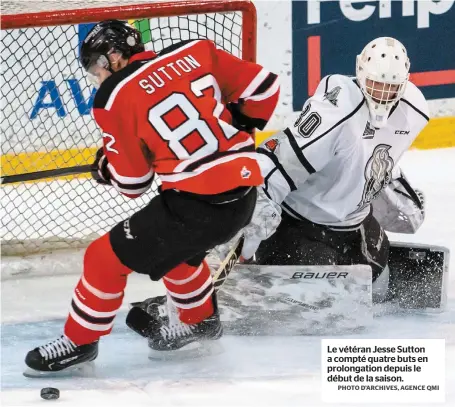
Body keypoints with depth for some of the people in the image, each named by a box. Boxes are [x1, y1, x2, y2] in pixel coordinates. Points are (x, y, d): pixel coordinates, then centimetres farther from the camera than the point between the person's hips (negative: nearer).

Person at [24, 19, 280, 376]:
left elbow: (131, 182, 1)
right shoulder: (196, 52, 6)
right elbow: (263, 87, 9)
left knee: (107, 257, 8)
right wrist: (233, 131, 26)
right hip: (245, 192, 7)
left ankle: (80, 341, 21)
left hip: (196, 205, -7)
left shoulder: (115, 97, -5)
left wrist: (106, 167, 23)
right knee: (174, 242, 34)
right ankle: (201, 319, 49)